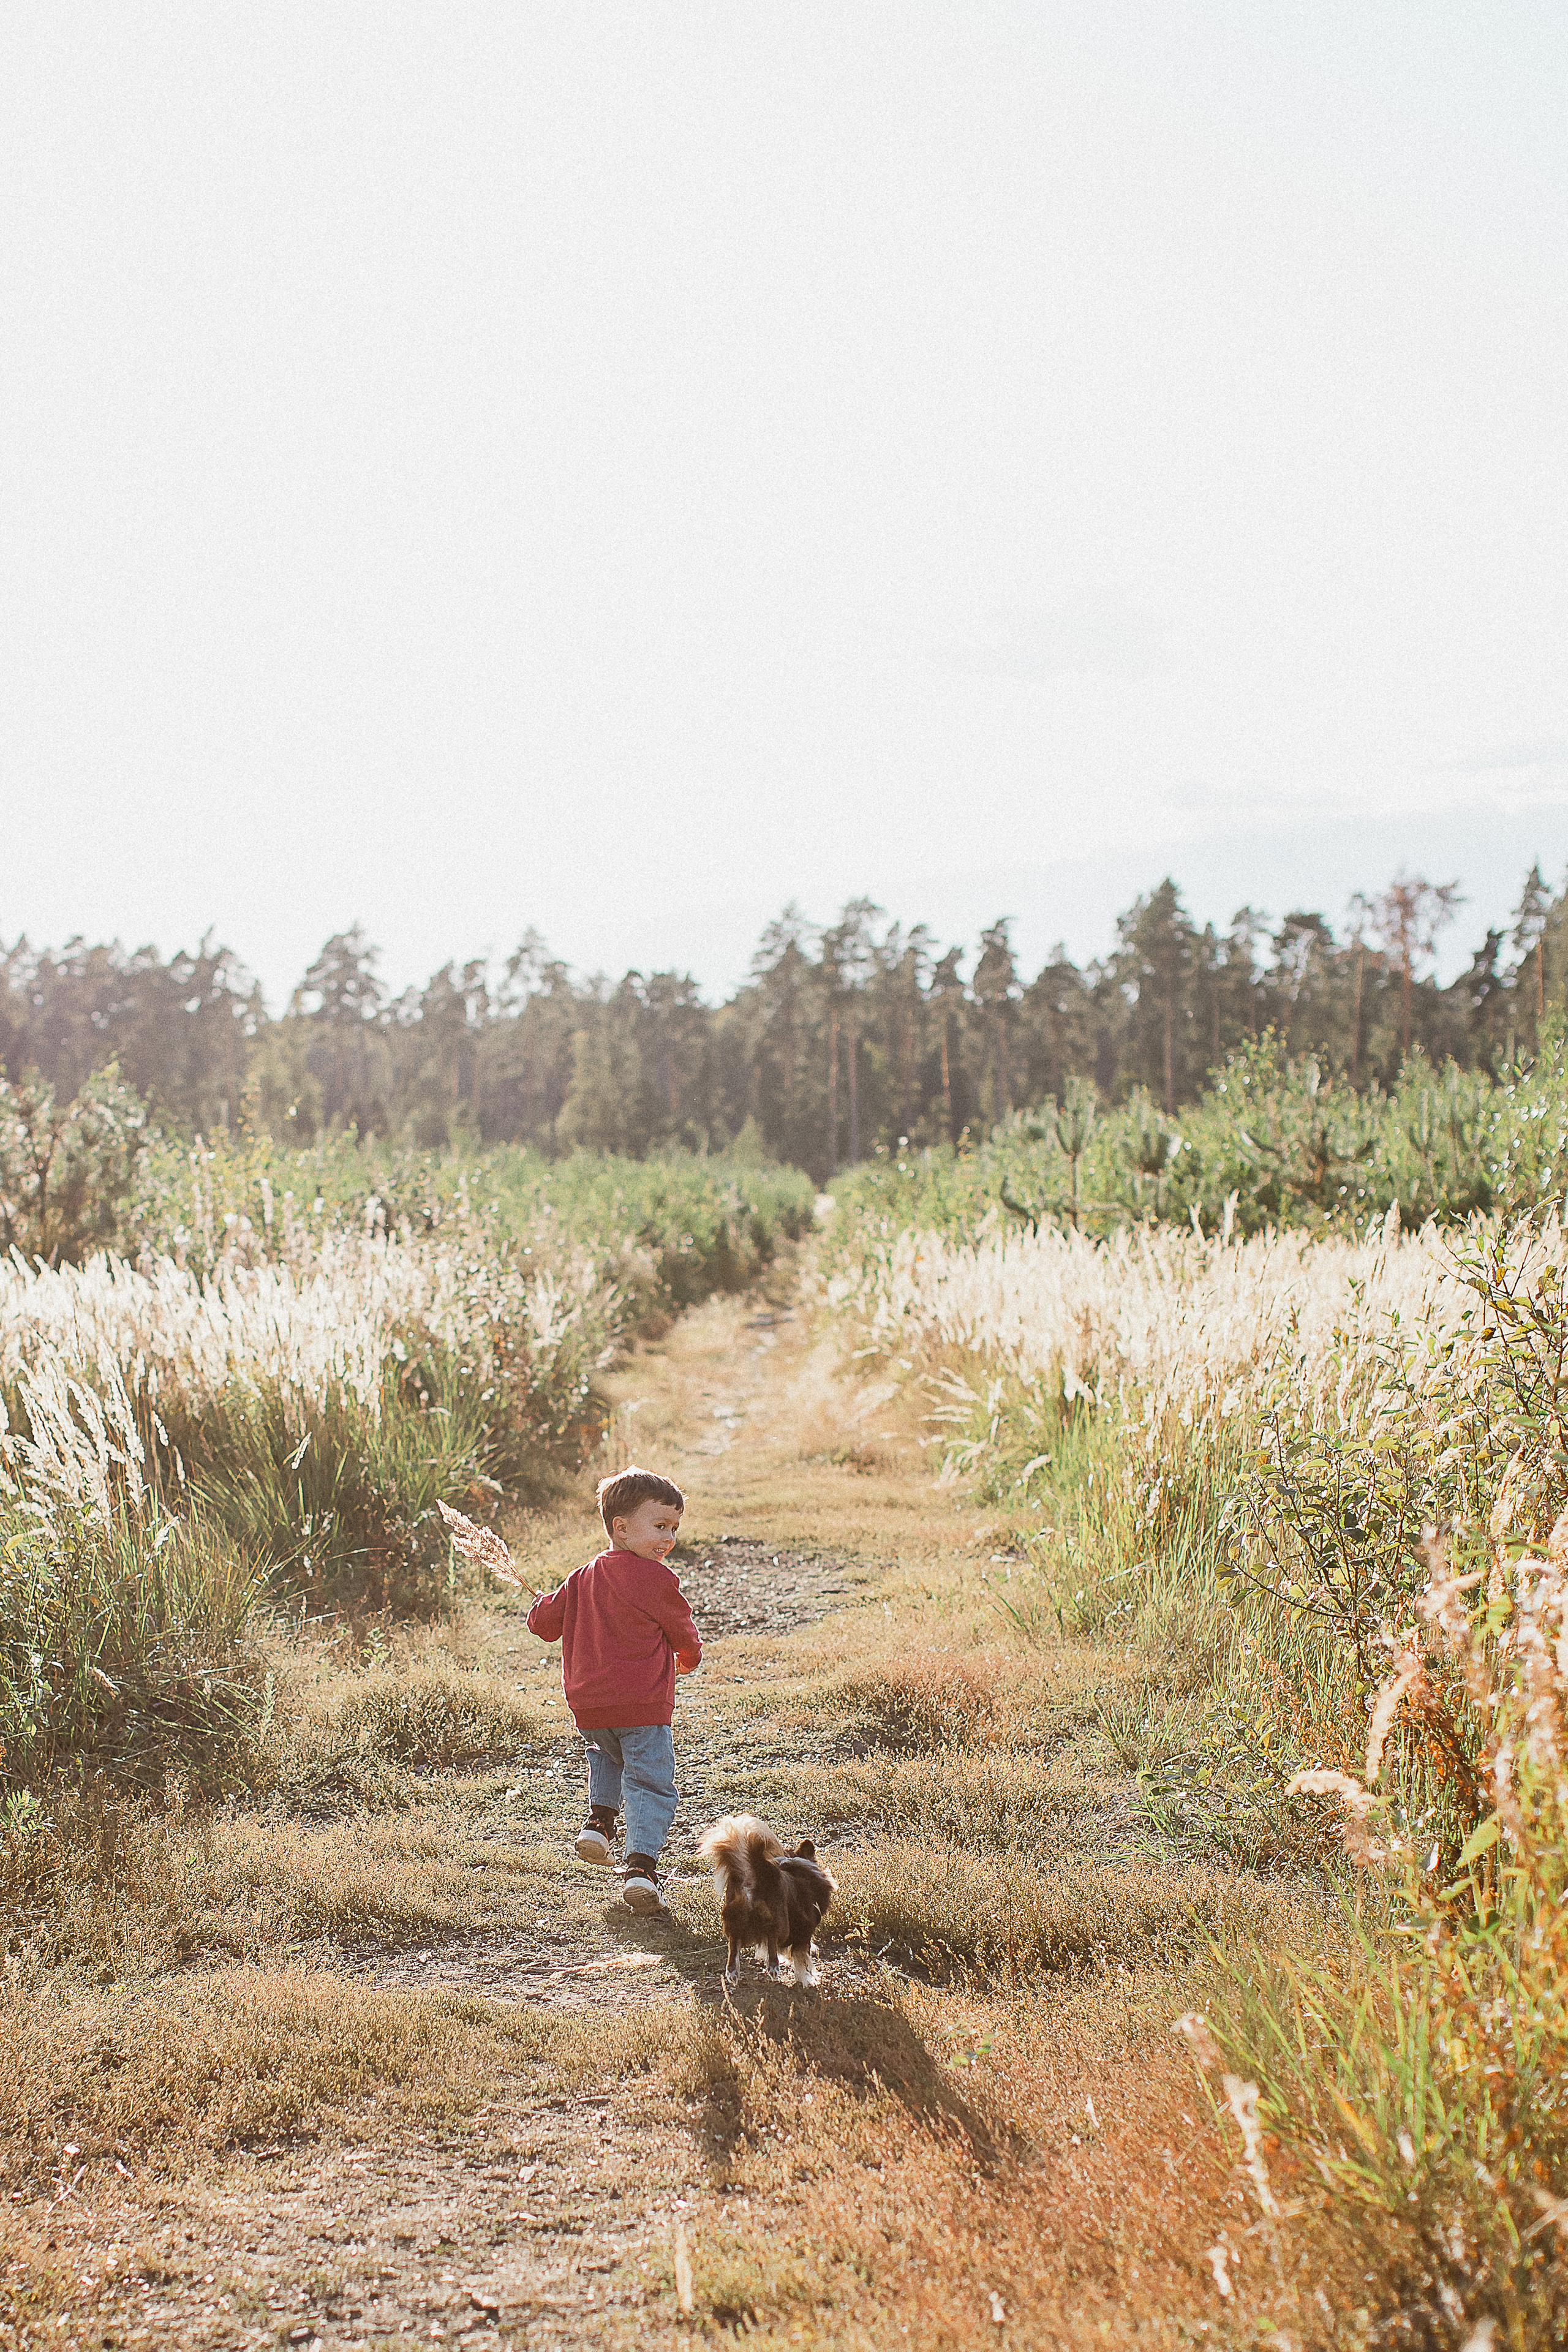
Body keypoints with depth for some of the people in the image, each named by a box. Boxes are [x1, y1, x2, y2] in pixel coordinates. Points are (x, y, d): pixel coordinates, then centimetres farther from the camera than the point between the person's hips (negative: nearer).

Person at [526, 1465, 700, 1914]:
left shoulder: (582, 1579, 8)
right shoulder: (657, 1580, -9)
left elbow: (544, 1622, 13)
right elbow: (683, 1634, 2)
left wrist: (542, 1606, 37)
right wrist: (689, 1658, 25)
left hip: (587, 1706, 6)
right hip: (642, 1707, -6)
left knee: (605, 1754, 35)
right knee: (650, 1784, 1)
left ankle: (599, 1818, 21)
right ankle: (640, 1864, -9)